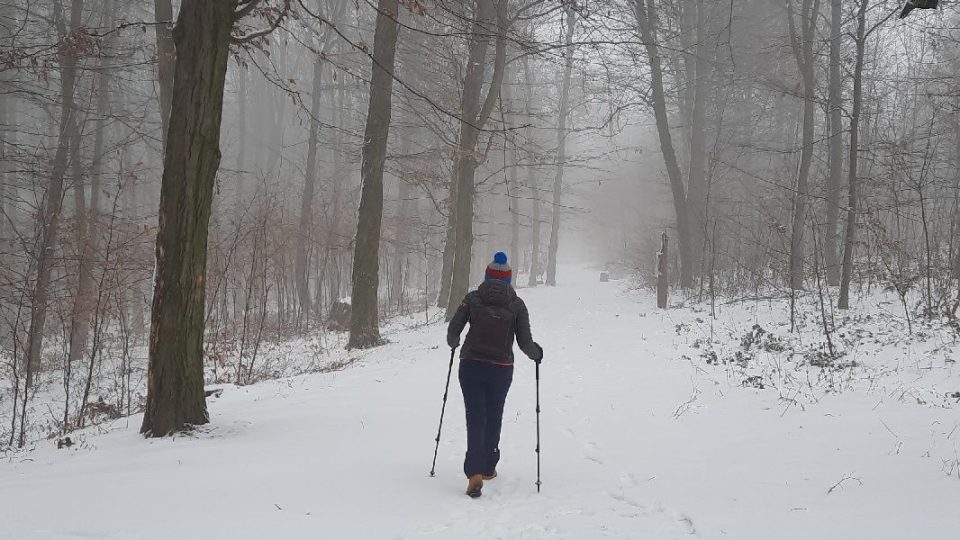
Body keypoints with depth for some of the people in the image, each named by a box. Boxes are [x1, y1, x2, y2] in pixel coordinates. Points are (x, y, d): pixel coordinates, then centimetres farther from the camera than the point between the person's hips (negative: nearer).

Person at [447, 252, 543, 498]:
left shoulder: (473, 298, -2)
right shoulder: (516, 305, -3)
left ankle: (474, 473, -14)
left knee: (475, 419, 1)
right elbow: (524, 342, -5)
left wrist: (453, 344, 20)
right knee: (493, 418, 18)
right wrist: (537, 353, 17)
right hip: (501, 369, 0)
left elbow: (453, 330, -3)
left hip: (471, 366, 0)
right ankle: (487, 468, 30)